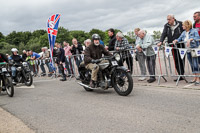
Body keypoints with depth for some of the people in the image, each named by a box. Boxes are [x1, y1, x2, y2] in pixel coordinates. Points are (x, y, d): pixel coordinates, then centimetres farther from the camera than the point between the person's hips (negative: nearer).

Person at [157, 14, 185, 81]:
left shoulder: (180, 24, -1)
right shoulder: (166, 26, 9)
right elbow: (164, 34, -2)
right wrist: (161, 41, -18)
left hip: (180, 45, -3)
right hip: (172, 46, 3)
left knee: (181, 59, -3)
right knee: (176, 60, 2)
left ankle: (182, 74, 4)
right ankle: (180, 75, 7)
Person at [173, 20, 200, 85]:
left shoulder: (194, 31, -4)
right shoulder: (183, 33, 12)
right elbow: (179, 39, 10)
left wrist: (190, 39, -31)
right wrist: (176, 40, -11)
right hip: (188, 51, 6)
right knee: (192, 65, 10)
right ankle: (195, 78, 18)